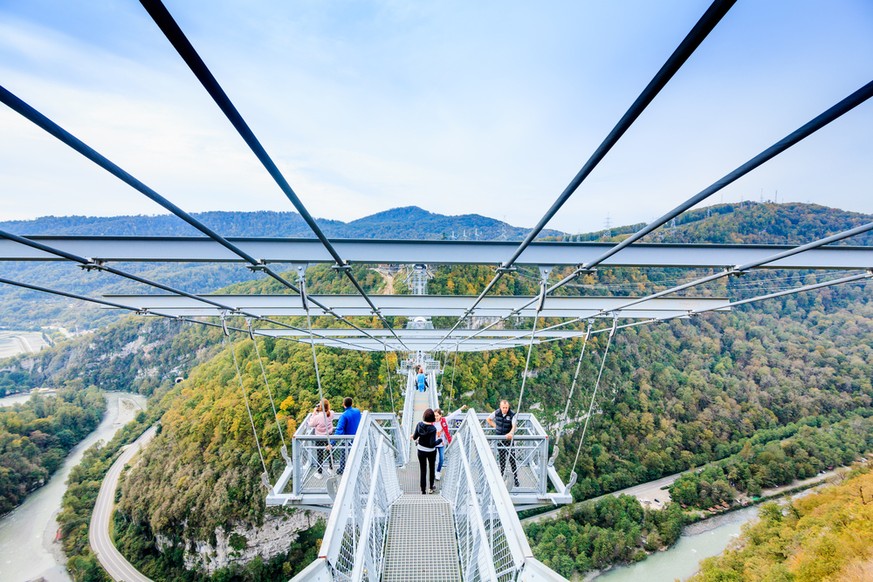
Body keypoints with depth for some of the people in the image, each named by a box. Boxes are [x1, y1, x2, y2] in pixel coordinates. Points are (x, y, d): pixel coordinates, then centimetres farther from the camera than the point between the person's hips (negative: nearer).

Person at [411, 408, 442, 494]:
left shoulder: (419, 425, -16)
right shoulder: (433, 429, -27)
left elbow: (414, 438, -7)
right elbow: (432, 444, -26)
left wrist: (413, 436, 15)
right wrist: (440, 440, -11)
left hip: (421, 451, 2)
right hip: (431, 452, -2)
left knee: (422, 470, 13)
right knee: (431, 468, 22)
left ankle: (423, 491, 19)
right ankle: (431, 488, 37)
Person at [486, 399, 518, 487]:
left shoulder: (512, 415, -16)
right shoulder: (496, 413, -6)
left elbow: (514, 426, -29)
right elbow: (488, 419, 10)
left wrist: (511, 433, -47)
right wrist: (495, 426, 1)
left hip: (508, 438, -3)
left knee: (511, 457, -3)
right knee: (501, 457, 12)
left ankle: (515, 477, 6)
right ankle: (502, 474, 26)